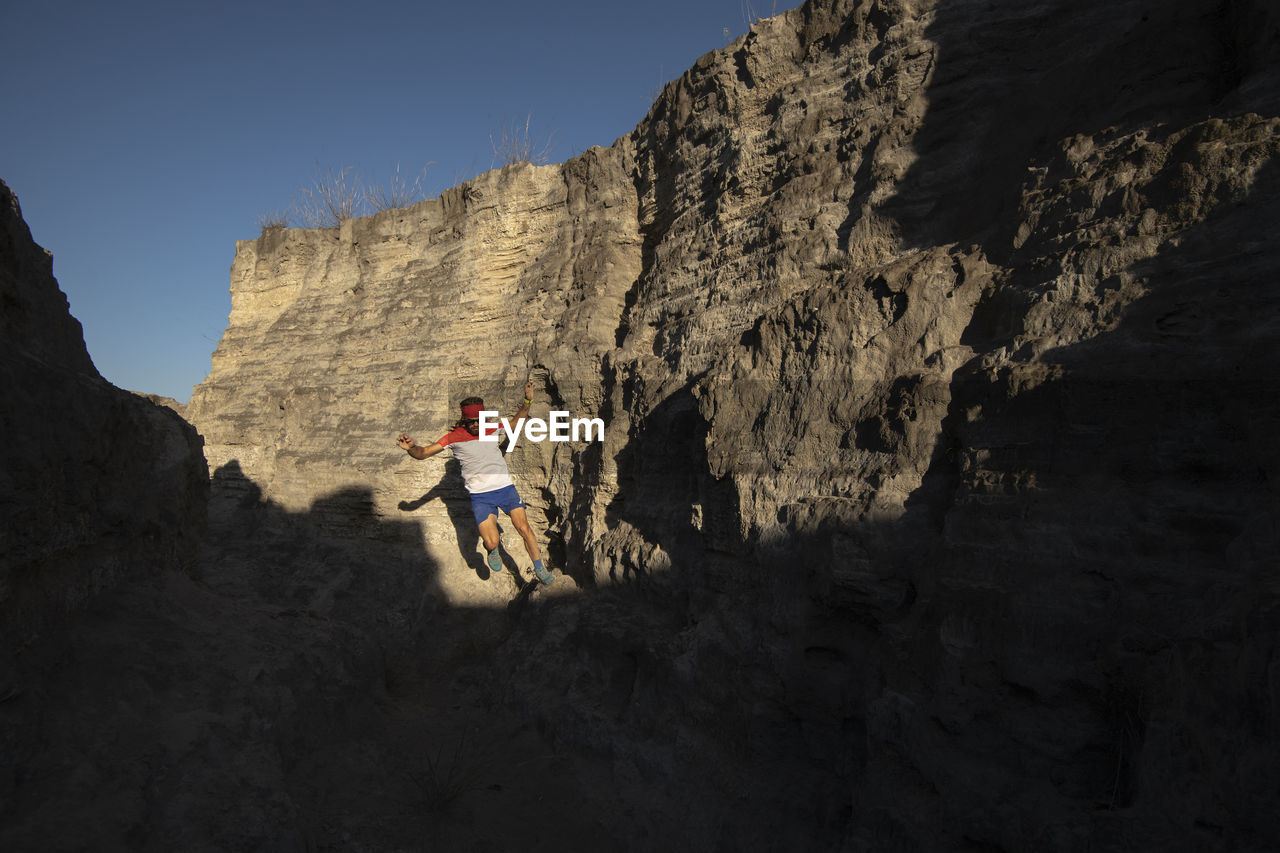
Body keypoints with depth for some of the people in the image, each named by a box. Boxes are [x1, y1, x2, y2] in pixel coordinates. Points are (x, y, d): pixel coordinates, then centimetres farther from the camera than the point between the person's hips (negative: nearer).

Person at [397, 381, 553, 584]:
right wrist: (411, 447, -30)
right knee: (491, 542, -15)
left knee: (524, 530, -3)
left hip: (506, 488, 3)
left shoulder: (493, 429, 4)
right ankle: (493, 554, 23)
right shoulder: (454, 437, -6)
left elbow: (516, 422, 23)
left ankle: (539, 569, 19)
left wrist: (527, 401, 12)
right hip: (480, 496, -2)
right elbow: (423, 453, -8)